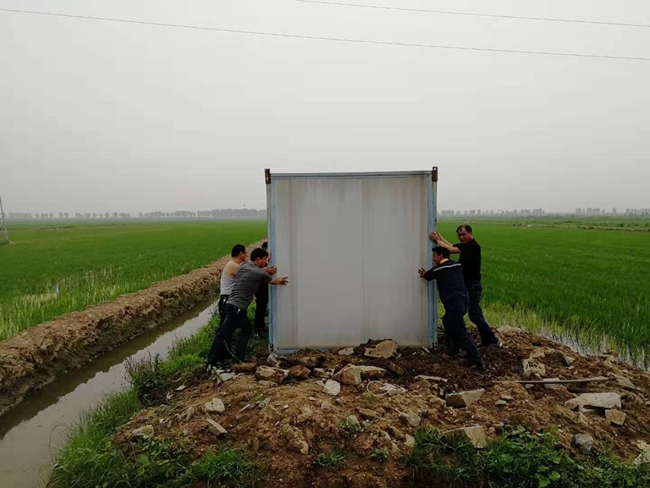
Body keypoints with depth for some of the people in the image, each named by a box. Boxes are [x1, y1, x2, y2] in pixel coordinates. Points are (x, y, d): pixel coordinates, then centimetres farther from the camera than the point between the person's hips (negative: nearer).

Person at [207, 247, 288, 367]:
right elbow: (272, 281, 12)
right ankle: (212, 361, 4)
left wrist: (266, 270, 12)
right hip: (237, 307, -8)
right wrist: (281, 280, 32)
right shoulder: (261, 274, -8)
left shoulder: (243, 265, 8)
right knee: (223, 335, -2)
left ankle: (238, 356, 20)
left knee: (247, 329, 18)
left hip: (232, 304, 8)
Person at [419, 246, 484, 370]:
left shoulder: (440, 269, -6)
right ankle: (454, 348, 37)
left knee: (461, 334, -4)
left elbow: (428, 276, 15)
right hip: (463, 301, 8)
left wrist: (423, 273, 37)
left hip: (454, 304, -8)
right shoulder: (457, 265, 14)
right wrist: (427, 272, 33)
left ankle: (477, 362, -8)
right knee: (447, 321, 30)